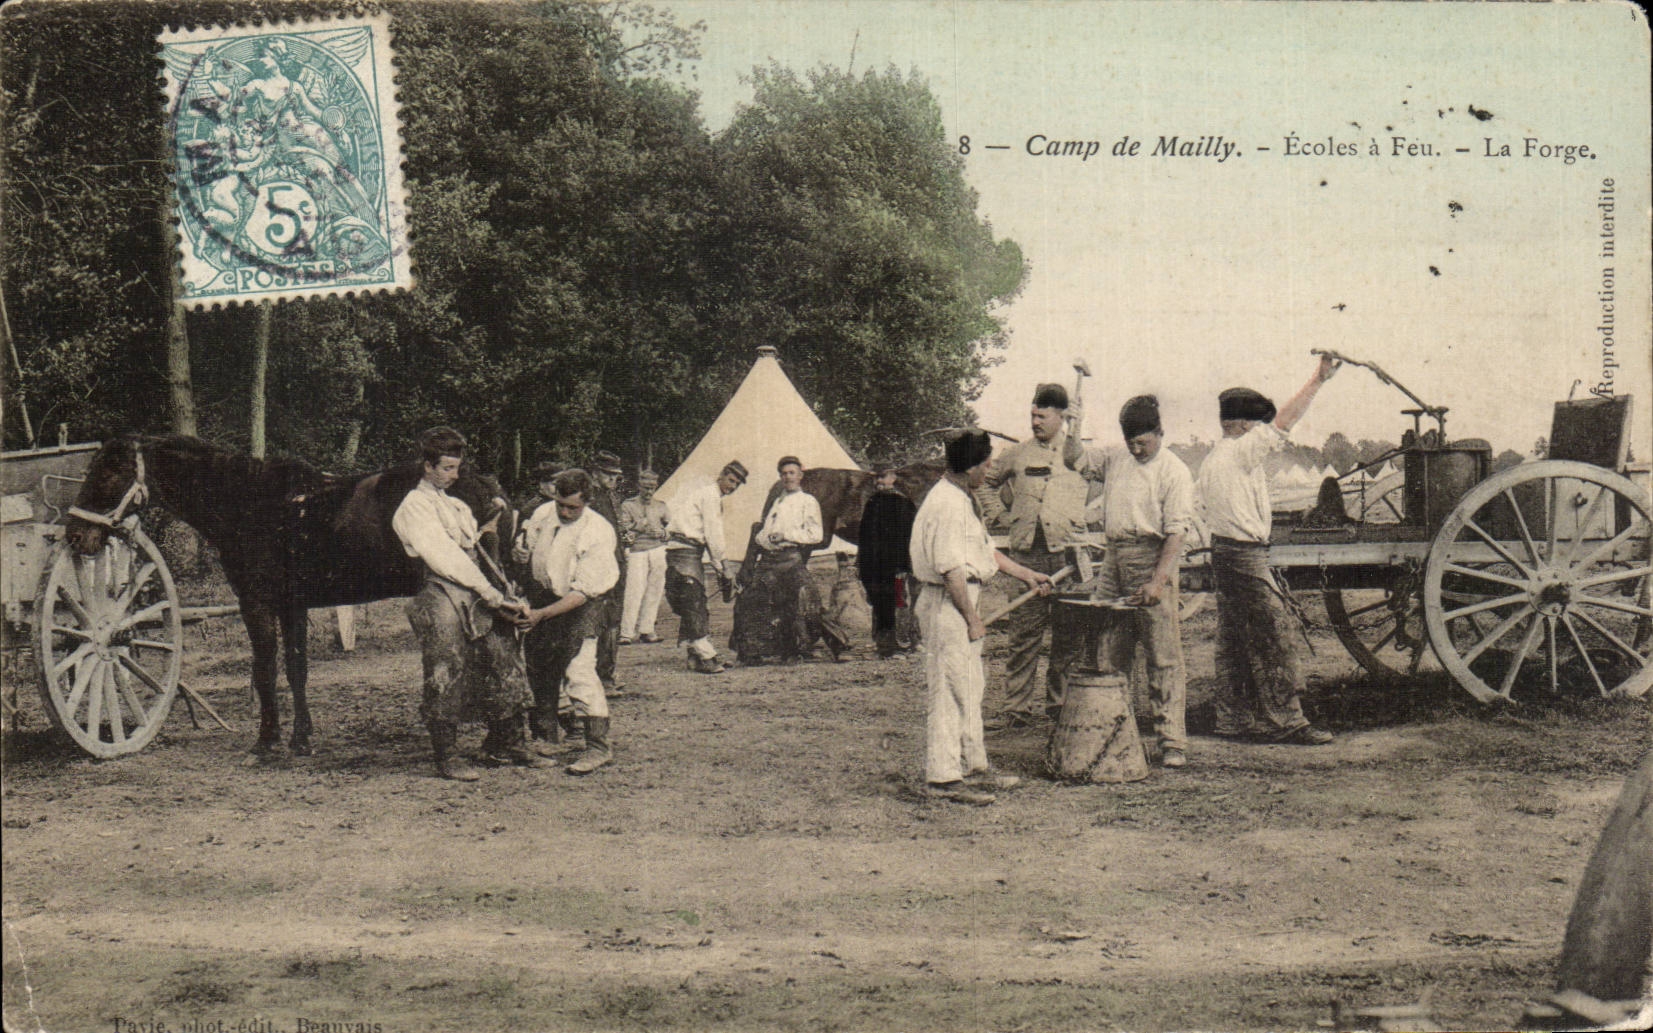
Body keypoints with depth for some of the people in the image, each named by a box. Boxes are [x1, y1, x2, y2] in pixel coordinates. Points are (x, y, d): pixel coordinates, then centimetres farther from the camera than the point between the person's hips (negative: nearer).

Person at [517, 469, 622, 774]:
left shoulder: (598, 533, -24)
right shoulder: (542, 515, -8)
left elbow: (582, 592, -24)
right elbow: (525, 554, 10)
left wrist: (541, 614, -28)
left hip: (583, 603, -6)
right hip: (545, 595, 6)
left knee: (579, 668, -19)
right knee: (540, 669, 12)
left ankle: (598, 745, -16)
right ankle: (544, 735, 30)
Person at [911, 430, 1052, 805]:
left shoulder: (961, 500, 15)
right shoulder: (945, 505, -20)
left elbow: (985, 550, 25)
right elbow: (951, 570, -23)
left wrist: (1027, 575, 26)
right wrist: (972, 619, -18)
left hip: (960, 599, 11)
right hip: (946, 604, -11)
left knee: (971, 685, 17)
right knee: (949, 689, -7)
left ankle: (974, 767, 27)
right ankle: (942, 777, -4)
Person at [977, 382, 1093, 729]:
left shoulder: (1078, 453, 6)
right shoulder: (1017, 455, 12)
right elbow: (986, 483, 27)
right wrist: (997, 513, 14)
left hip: (1069, 550, -1)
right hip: (1028, 553, 1)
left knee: (1068, 634, 3)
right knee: (1023, 632, 0)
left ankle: (1060, 702, 13)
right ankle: (1017, 707, 3)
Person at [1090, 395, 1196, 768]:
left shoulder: (1174, 472, -8)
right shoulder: (1114, 459, 12)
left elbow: (1177, 532, -14)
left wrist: (1158, 580, -23)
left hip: (1151, 558, -7)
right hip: (1114, 558, 7)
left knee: (1164, 656, -6)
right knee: (1109, 652, 9)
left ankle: (1172, 741, -4)